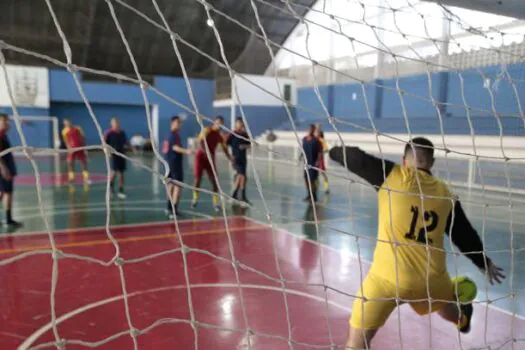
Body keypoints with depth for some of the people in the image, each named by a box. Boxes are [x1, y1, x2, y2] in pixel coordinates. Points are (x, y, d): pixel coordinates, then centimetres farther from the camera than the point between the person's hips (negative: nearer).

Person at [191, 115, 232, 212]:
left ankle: (216, 203, -3)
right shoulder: (206, 130, -9)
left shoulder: (220, 136, 7)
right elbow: (200, 143, -22)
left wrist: (231, 159, 3)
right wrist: (207, 153, -34)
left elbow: (225, 149, 13)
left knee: (214, 180, -5)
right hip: (200, 157, -4)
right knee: (198, 179, -1)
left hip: (211, 159, 4)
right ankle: (195, 199, 20)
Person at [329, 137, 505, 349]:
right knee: (449, 310, 39)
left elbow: (357, 159, -3)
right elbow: (465, 236, 17)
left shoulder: (393, 175, -5)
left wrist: (335, 151, 19)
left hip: (388, 276, -5)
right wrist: (484, 263, 33)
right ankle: (463, 320, 73)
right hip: (431, 277, 6)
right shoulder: (446, 195, 8)